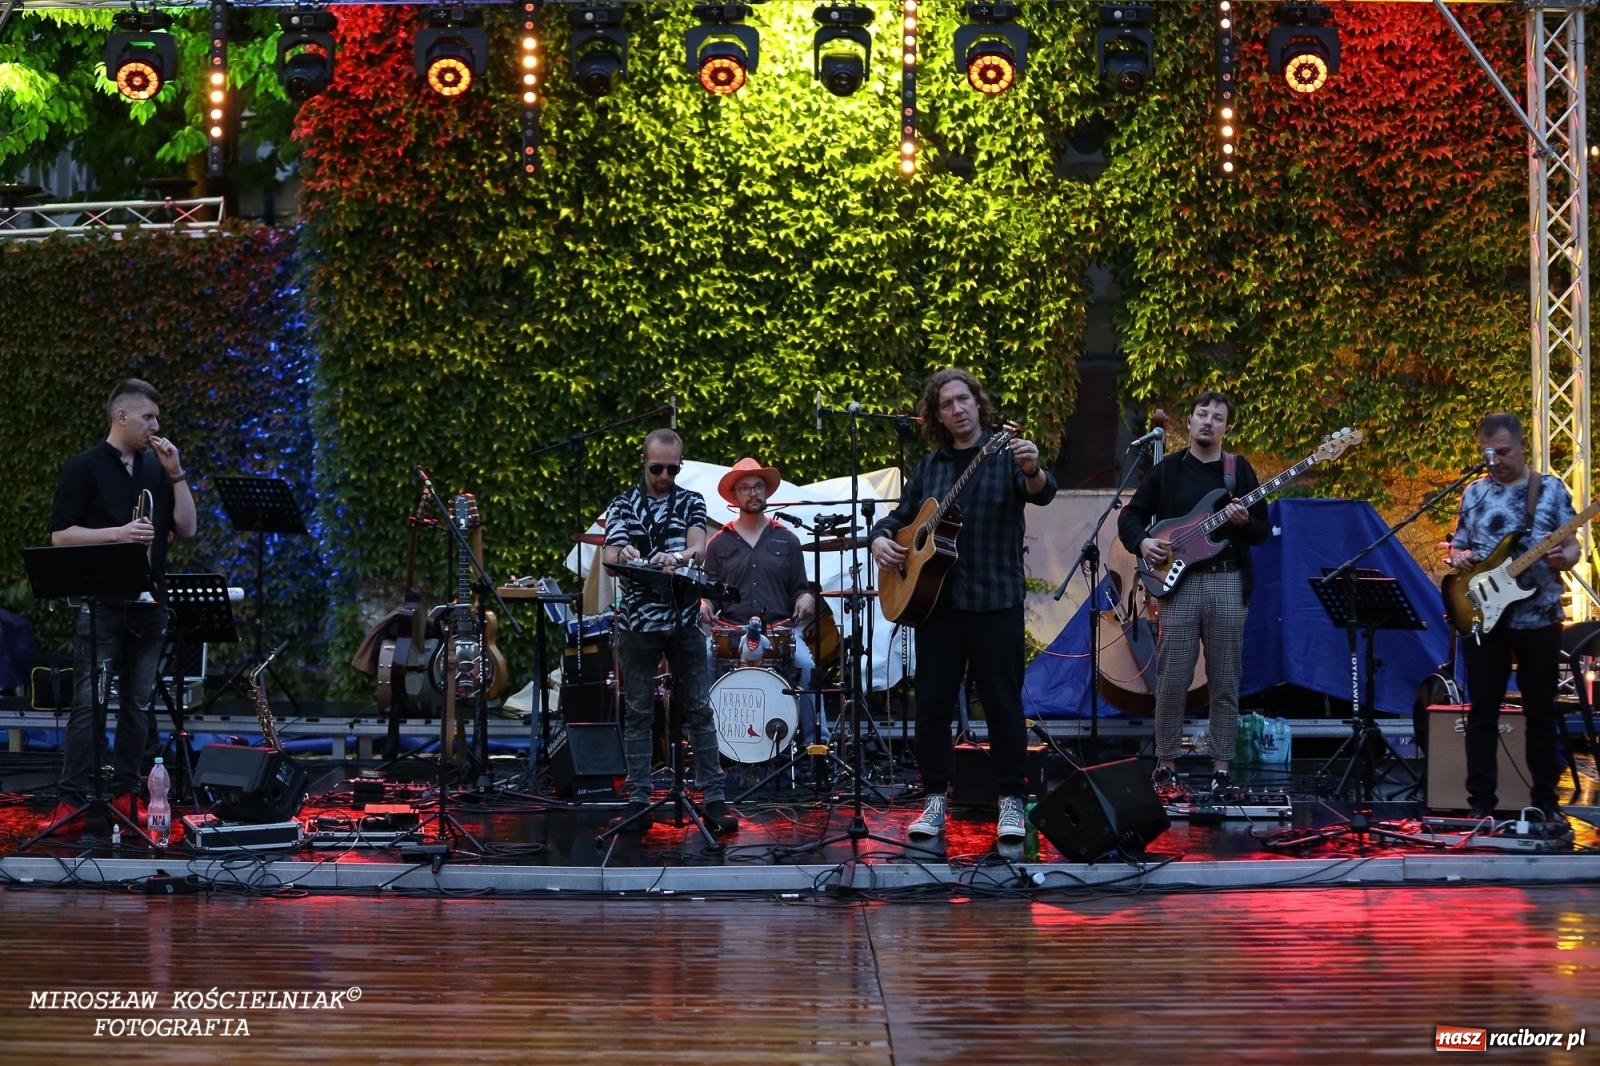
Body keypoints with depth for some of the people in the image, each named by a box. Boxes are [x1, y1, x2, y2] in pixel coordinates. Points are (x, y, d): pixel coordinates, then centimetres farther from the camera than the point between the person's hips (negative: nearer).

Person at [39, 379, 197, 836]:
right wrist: (118, 533, -18)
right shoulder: (83, 467, -3)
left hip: (149, 603, 5)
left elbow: (186, 529, 7)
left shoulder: (156, 469, 12)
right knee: (88, 702, -9)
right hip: (101, 604, -5)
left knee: (137, 703, 7)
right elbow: (61, 535, -7)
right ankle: (72, 803, -10)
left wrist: (176, 474, -1)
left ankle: (125, 795, 13)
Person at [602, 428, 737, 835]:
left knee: (699, 710, 2)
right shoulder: (623, 506, 6)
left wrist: (677, 557, -33)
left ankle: (713, 798, 4)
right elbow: (610, 557, -7)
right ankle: (638, 801, 6)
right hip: (638, 620, 0)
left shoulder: (691, 503, 7)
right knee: (637, 713, 2)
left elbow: (699, 547, -10)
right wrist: (623, 555, -32)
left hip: (685, 619, 0)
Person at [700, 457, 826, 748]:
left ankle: (815, 740, -21)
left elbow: (800, 587, 17)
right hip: (730, 630, 0)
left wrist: (805, 598, -6)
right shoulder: (719, 543, 14)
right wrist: (704, 604, -7)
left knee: (805, 664, -29)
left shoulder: (786, 540, 16)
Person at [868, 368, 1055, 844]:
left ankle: (1011, 802, 8)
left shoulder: (1006, 453, -1)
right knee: (933, 701, 5)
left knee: (1002, 702, -1)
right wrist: (880, 538, -3)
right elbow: (901, 514, 19)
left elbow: (1042, 493, -19)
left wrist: (1033, 471, -42)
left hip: (995, 599, -4)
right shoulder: (930, 465, 12)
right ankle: (936, 799, 14)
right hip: (935, 596, 4)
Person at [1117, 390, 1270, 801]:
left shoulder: (1239, 469, 8)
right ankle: (1165, 765, 7)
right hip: (1178, 581, 0)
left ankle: (1221, 770, 7)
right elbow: (1130, 516, 10)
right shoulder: (1167, 469, 8)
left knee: (1224, 684, 2)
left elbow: (1263, 531, 6)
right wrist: (1142, 542, -9)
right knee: (1172, 681, -2)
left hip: (1227, 582, 0)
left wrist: (1245, 522, -15)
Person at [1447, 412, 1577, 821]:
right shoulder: (1474, 492, 7)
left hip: (1539, 617, -1)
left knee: (1541, 712, 6)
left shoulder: (1551, 489, 3)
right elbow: (1457, 548, 13)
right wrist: (1458, 559, -10)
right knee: (1482, 711, 2)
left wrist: (1564, 559, -20)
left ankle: (1545, 800, 15)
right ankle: (1481, 802, 7)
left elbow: (1572, 546, 3)